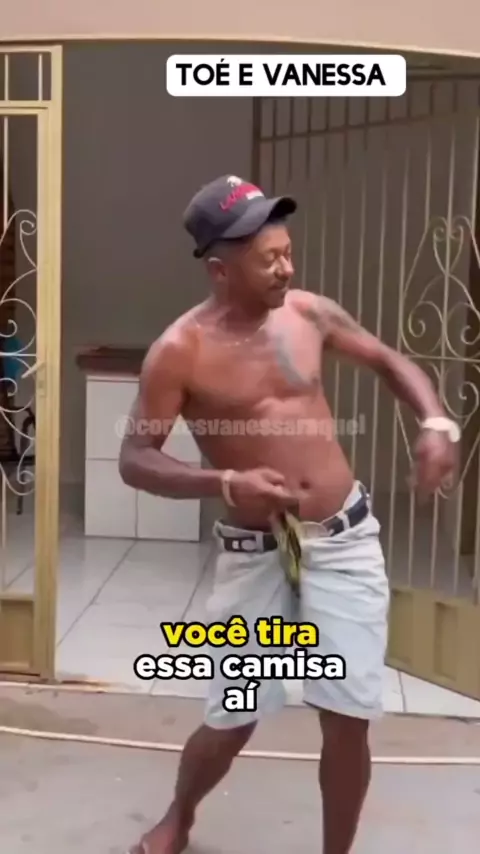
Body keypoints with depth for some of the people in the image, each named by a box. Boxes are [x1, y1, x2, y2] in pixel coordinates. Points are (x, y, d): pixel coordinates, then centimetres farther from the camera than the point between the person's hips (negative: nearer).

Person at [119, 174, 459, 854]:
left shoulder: (307, 312, -1)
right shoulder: (180, 351, -13)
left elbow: (390, 361, 12)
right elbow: (134, 460, -11)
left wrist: (436, 422, -7)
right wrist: (224, 484, -27)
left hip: (345, 540, 3)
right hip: (253, 554, -2)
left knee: (348, 720, 3)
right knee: (232, 722, 8)